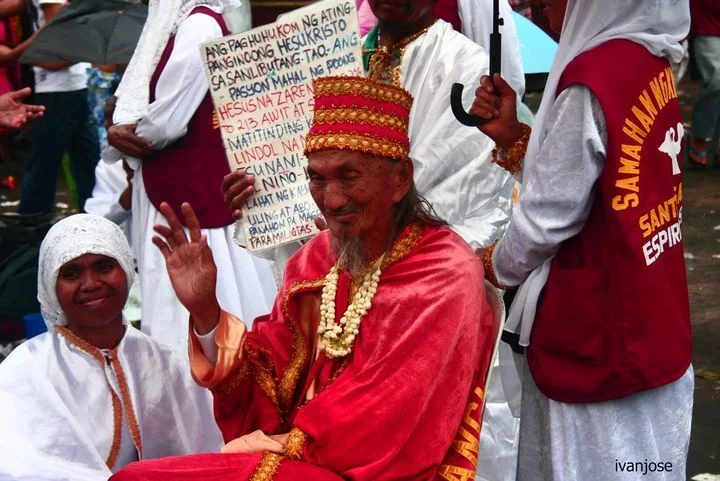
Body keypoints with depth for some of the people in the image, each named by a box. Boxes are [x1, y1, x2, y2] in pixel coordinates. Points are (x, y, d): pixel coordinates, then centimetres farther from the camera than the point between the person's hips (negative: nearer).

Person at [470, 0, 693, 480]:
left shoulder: (592, 81, -23)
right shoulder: (648, 59, 3)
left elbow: (549, 214, -17)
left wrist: (494, 266, 1)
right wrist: (513, 137, 3)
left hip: (596, 336, -8)